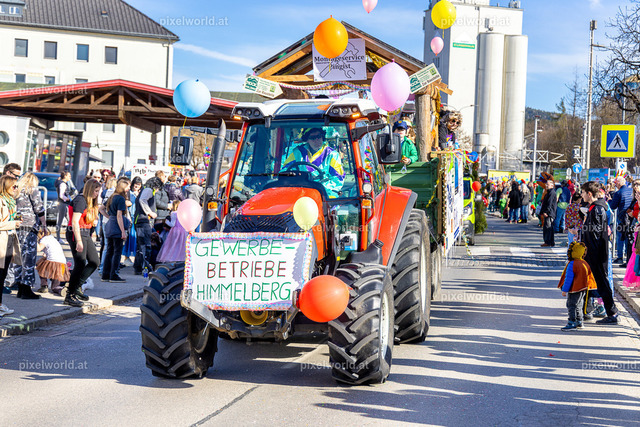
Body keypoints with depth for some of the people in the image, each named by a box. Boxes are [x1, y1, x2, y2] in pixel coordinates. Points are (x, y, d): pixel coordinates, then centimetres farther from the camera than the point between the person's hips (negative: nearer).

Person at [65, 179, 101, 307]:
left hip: (86, 234, 10)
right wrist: (79, 241, -23)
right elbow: (75, 221, -20)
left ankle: (76, 287, 19)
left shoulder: (90, 202, 16)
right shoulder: (81, 200, -14)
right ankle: (70, 295, -2)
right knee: (80, 264, -10)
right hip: (77, 234, -10)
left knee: (95, 261, 10)